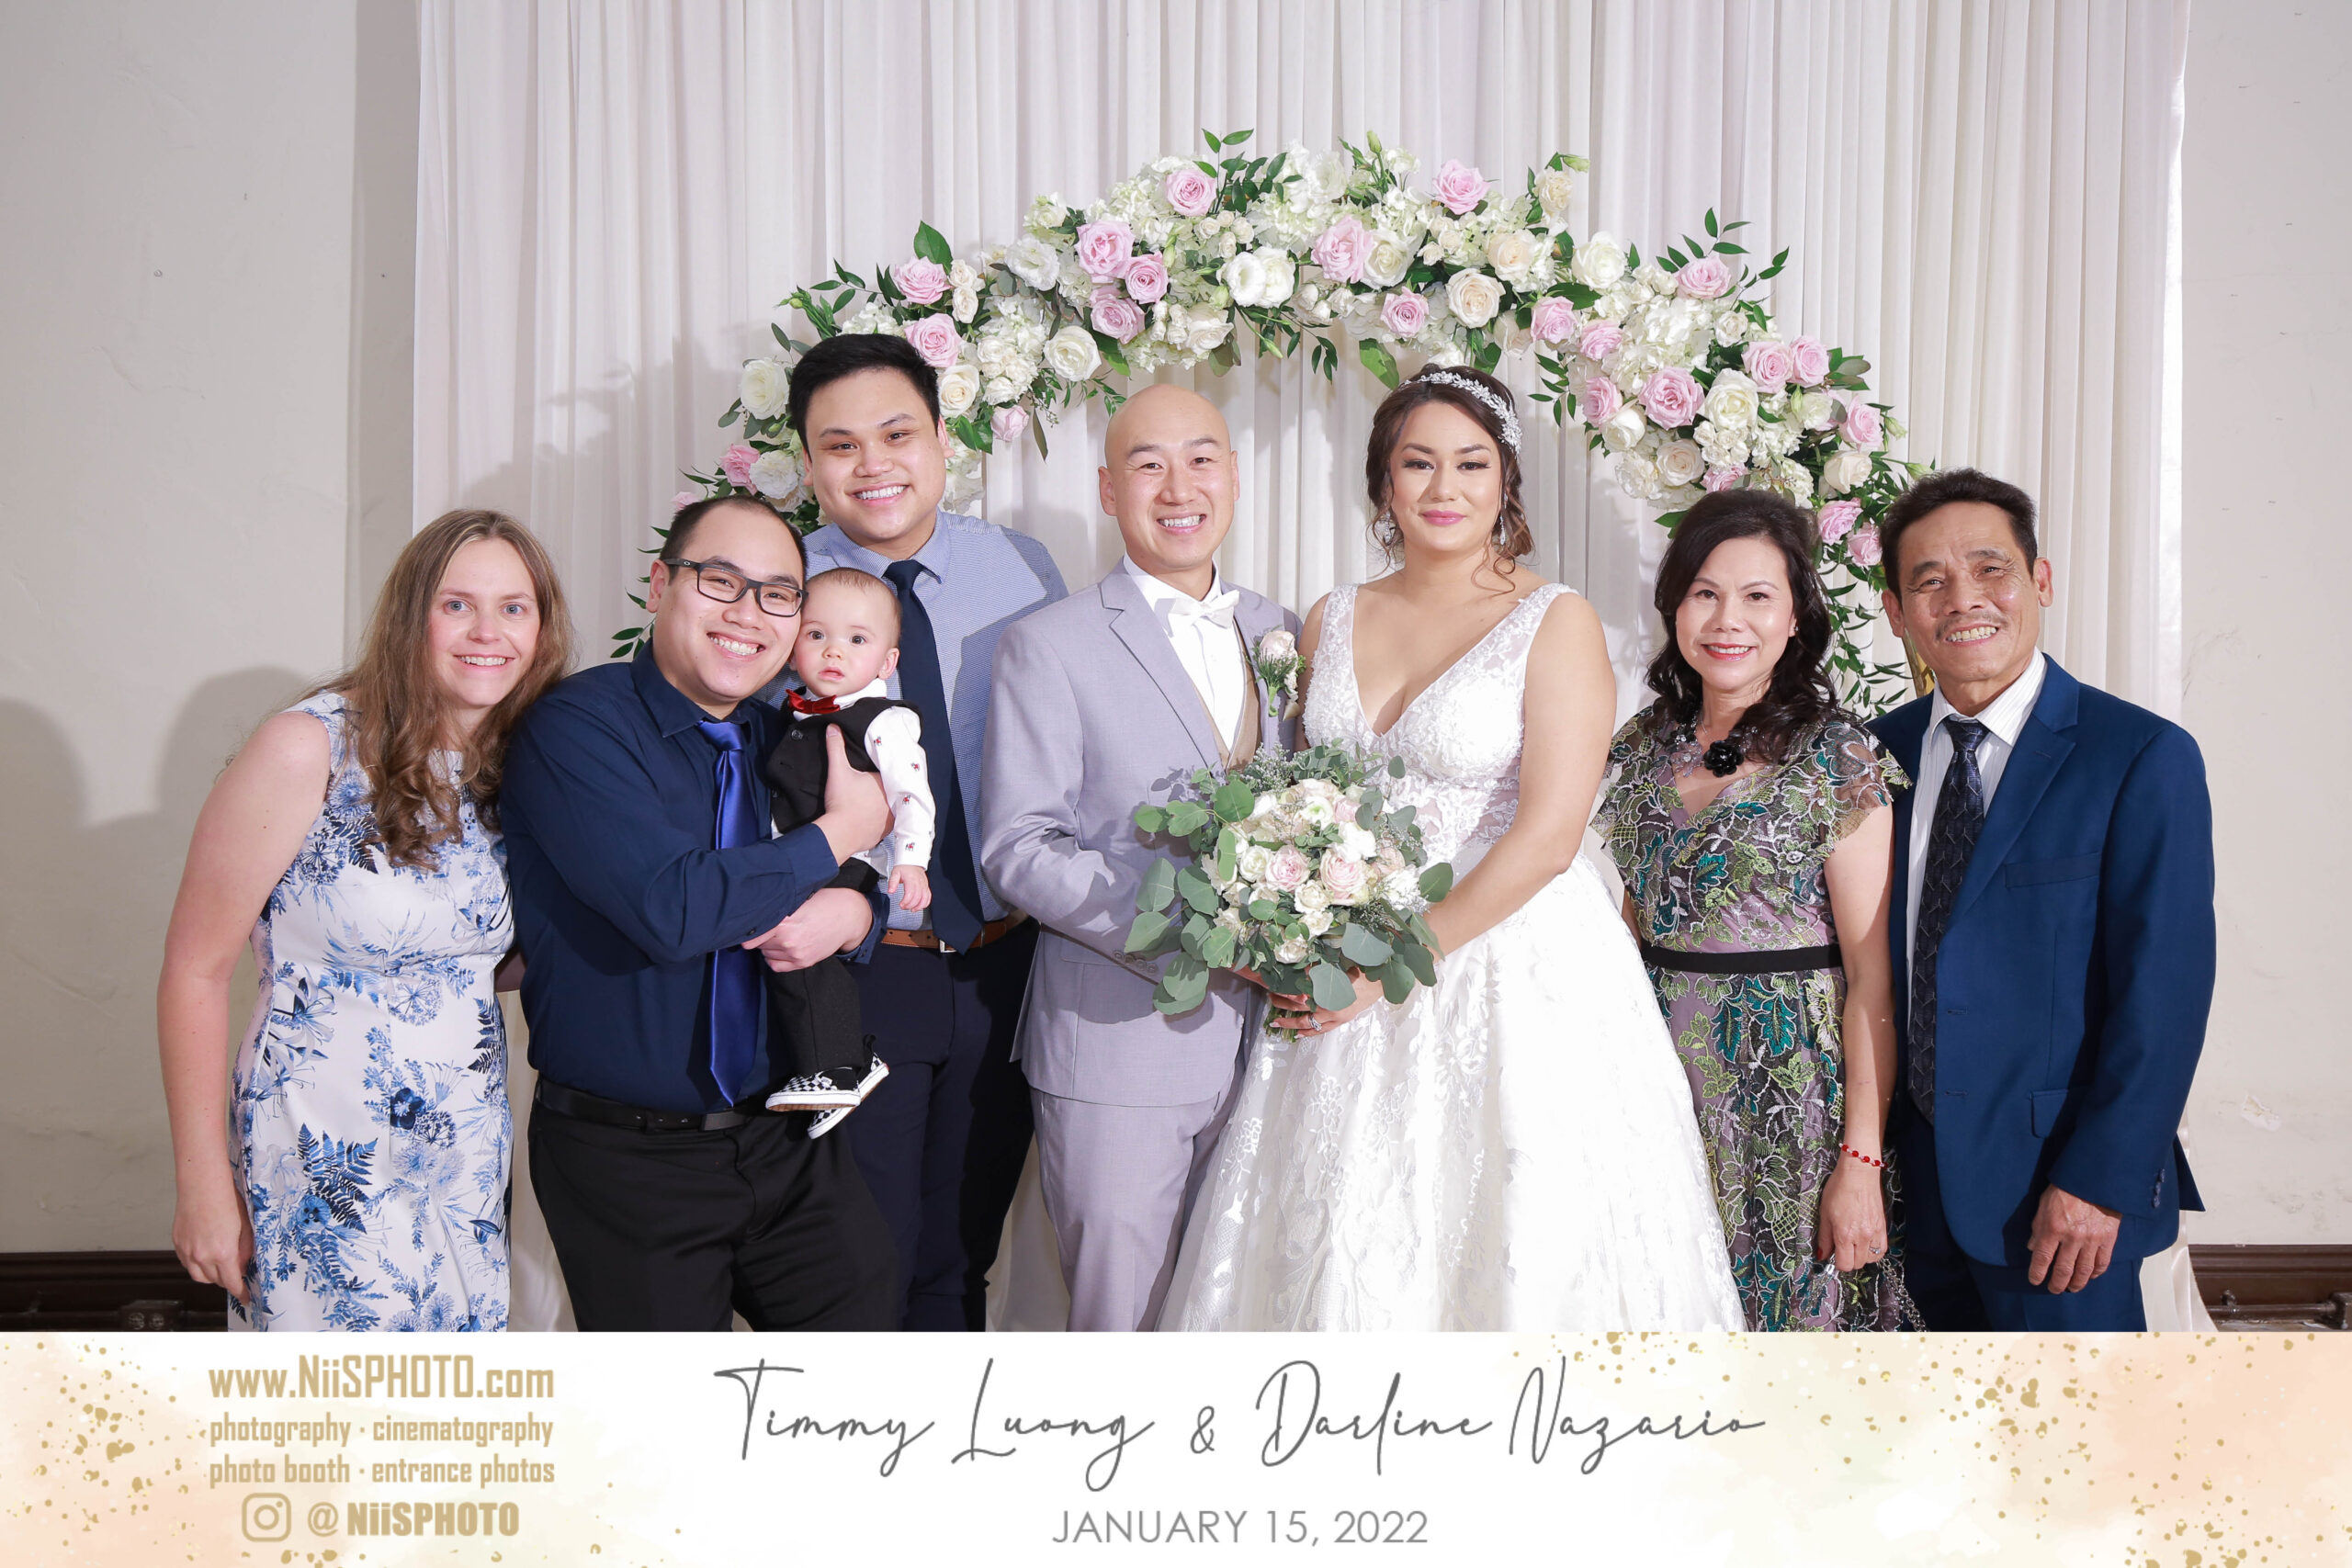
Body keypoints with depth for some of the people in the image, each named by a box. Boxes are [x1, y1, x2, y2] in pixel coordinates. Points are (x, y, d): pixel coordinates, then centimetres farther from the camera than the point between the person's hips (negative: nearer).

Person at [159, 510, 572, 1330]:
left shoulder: (516, 769, 5)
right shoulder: (309, 751, -13)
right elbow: (194, 971, -10)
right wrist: (203, 1189, -10)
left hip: (469, 1162, 6)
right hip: (323, 1166, -6)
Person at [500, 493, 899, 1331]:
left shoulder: (785, 737, 8)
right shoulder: (576, 726, -14)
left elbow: (882, 883, 12)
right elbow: (672, 907, -27)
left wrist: (852, 914, -13)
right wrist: (842, 832, -15)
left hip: (784, 1137, 6)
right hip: (626, 1159, -5)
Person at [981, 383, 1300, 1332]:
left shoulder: (1280, 633, 12)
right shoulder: (1048, 646, -4)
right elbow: (1018, 848, -11)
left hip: (1266, 1035, 5)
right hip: (1117, 1046, -4)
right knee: (1124, 1318, 3)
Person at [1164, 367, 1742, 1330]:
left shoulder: (1555, 623, -4)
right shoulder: (1333, 623, 10)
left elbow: (1547, 835, -13)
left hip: (1518, 978, -4)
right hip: (1346, 989, 4)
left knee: (1510, 1248, -1)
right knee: (1347, 1253, 5)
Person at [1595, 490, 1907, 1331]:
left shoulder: (1841, 758, -9)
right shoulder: (1643, 744, 6)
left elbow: (1875, 977, -11)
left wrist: (1862, 1161, -15)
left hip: (1789, 1095, -4)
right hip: (1662, 1079, 4)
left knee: (1791, 1312, 5)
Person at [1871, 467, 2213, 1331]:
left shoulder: (2144, 758, -10)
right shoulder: (1884, 752, 6)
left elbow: (2164, 992, -14)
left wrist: (2100, 1181, -18)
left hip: (2056, 1184, -5)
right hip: (1917, 1171, 5)